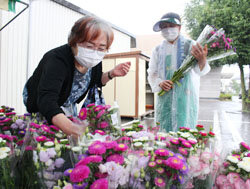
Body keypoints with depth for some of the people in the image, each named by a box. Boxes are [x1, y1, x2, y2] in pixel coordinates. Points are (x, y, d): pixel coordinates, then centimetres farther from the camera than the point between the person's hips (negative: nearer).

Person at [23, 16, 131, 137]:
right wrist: (71, 129, -72)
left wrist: (112, 74, -20)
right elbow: (46, 101, -54)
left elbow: (96, 81, 1)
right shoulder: (57, 59, -40)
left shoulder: (94, 60, -20)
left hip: (68, 104, 6)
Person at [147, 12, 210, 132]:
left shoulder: (190, 45, 1)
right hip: (164, 98, 3)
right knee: (163, 131, 5)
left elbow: (199, 71, -13)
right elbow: (152, 74, 11)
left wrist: (202, 60, -36)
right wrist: (160, 83, -11)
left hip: (185, 96, -3)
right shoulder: (158, 50, 11)